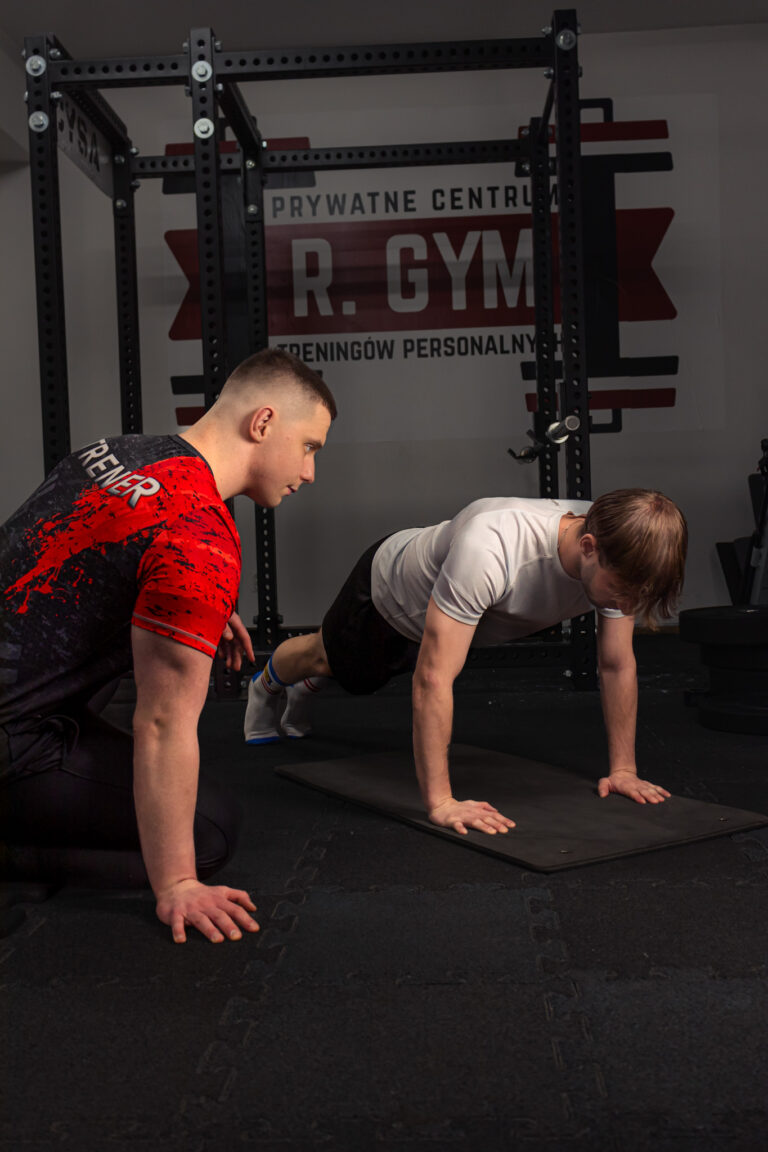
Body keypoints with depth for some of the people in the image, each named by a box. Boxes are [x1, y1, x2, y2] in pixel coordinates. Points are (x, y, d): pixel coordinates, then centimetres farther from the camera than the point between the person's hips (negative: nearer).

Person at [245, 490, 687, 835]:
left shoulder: (616, 554, -32)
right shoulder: (491, 548, -52)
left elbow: (619, 666, -18)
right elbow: (433, 679, -49)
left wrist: (623, 769, -19)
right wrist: (440, 801, -49)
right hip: (390, 590, -5)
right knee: (329, 657, 27)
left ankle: (301, 696, 67)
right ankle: (267, 687, 63)